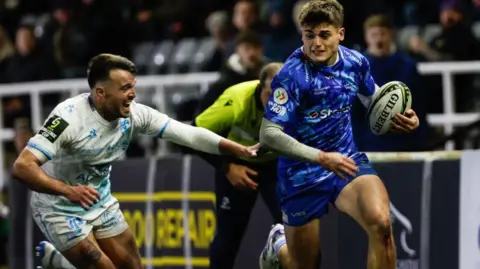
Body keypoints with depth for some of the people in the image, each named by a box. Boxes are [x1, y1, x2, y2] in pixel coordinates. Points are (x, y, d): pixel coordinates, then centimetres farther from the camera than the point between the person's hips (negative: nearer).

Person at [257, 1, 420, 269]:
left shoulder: (355, 62, -3)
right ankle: (278, 245, 47)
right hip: (303, 173, -3)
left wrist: (403, 118, -3)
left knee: (381, 223, -28)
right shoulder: (292, 75, -19)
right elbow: (269, 135, -24)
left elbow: (375, 99, 19)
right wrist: (322, 158, -31)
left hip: (347, 160, 3)